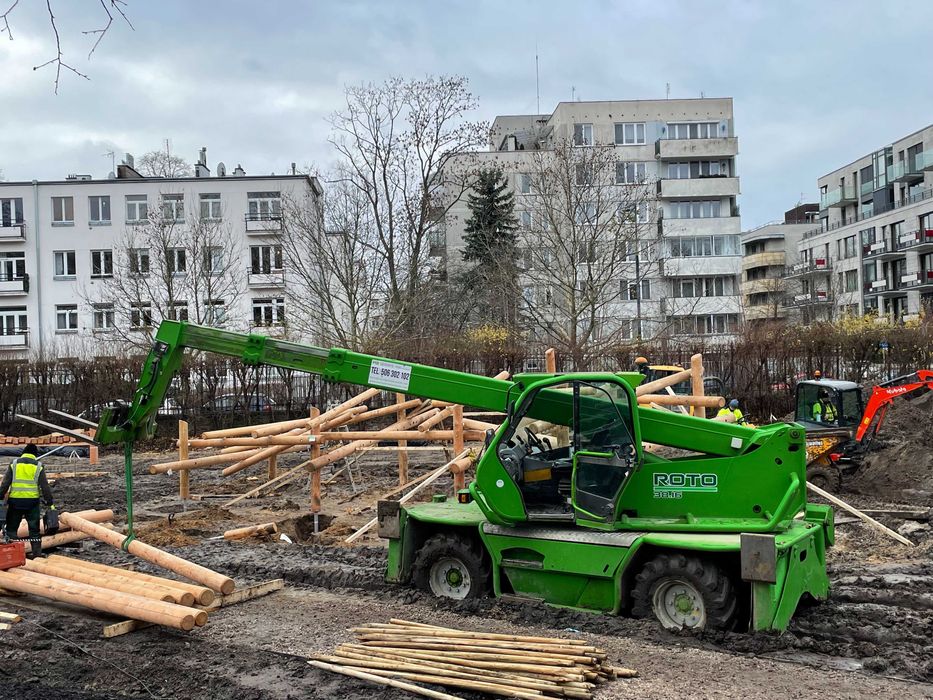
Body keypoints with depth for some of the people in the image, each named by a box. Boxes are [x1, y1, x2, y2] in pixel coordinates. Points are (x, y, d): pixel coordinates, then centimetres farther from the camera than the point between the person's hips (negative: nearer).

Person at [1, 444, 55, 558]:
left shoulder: (14, 464, 4)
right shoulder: (38, 467, 2)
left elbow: (5, 484, -2)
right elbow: (45, 487, 0)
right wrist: (50, 504, 3)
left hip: (15, 501, 0)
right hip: (32, 502, 0)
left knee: (11, 528, 9)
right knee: (34, 529, 8)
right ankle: (37, 554, 8)